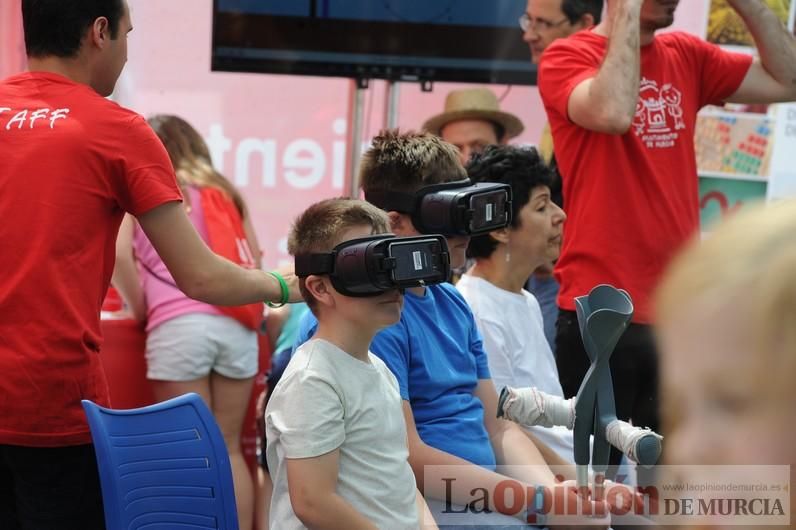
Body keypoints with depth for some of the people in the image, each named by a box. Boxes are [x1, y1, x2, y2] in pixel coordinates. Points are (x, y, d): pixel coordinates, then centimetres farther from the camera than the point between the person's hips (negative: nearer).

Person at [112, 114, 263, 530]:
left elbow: (119, 253, -3)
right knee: (229, 448, 11)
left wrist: (140, 311, 8)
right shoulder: (224, 192, 25)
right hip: (237, 324, 4)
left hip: (179, 324, -4)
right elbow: (254, 261, 23)